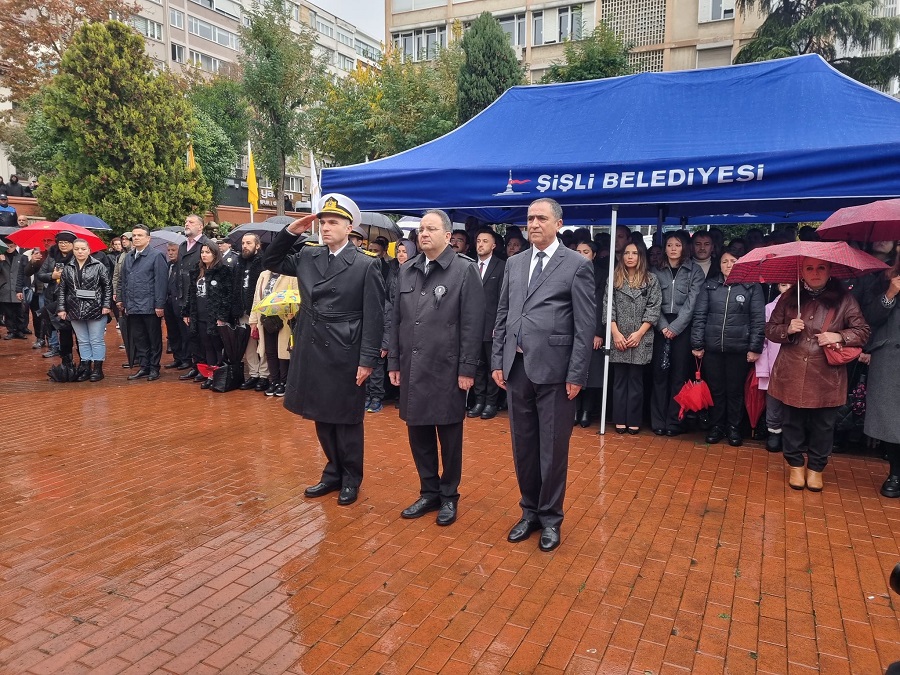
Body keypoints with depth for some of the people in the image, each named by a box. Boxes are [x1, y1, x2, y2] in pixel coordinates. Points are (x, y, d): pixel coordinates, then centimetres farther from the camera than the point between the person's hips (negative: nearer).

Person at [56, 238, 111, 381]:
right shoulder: (67, 268, 8)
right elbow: (61, 289, 10)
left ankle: (97, 369, 9)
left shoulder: (99, 266, -2)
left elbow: (108, 286, -2)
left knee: (97, 341, 1)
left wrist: (106, 305, -8)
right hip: (75, 311, 4)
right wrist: (61, 308, 4)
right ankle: (86, 368, 17)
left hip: (96, 310, -4)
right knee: (82, 341, 10)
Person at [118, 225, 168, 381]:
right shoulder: (128, 257, 12)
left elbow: (161, 281, -12)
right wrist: (121, 299, 11)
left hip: (150, 306, -6)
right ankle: (143, 367, 20)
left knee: (154, 339, 6)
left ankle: (154, 368, 15)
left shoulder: (156, 256, -8)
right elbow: (122, 280, 17)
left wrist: (159, 304, -16)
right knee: (138, 339, 11)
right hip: (132, 307, 6)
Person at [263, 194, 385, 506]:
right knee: (321, 418, 16)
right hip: (312, 352, 6)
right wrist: (289, 232, 4)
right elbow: (270, 262, 19)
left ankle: (351, 479, 26)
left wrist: (367, 360, -13)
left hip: (345, 356, -5)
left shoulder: (366, 265, -9)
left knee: (346, 420, 8)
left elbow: (374, 317, -10)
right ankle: (334, 473, 33)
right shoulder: (308, 256, 6)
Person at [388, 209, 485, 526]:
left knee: (449, 435, 8)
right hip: (412, 369, 5)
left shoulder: (465, 270, -6)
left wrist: (467, 369, -13)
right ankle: (429, 492, 29)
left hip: (447, 369, -5)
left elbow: (473, 324, -9)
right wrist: (394, 362, 10)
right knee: (418, 433, 12)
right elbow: (396, 320, 12)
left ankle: (449, 496, 25)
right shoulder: (407, 271, 10)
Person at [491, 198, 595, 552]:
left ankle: (550, 517, 25)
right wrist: (497, 361, 7)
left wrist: (576, 374, -11)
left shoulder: (577, 265, -4)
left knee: (553, 448, 7)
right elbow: (502, 316, 13)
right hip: (517, 367, 5)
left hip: (554, 369, -5)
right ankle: (530, 511, 32)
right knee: (523, 445, 14)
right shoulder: (514, 264, 11)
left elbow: (585, 324, -7)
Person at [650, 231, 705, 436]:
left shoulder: (695, 271, 4)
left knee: (679, 374, -1)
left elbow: (691, 303, -4)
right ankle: (658, 421, 4)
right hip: (661, 326, 1)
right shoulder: (657, 270, 9)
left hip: (683, 327, -1)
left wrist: (675, 327, -12)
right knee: (659, 372, 0)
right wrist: (663, 326, -10)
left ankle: (674, 421, 5)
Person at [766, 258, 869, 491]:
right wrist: (787, 330, -13)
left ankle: (816, 468, 28)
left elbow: (863, 331, 4)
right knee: (792, 421, 9)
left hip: (826, 376, -1)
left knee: (823, 425, 8)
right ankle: (796, 464, 29)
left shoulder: (844, 300, 1)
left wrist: (839, 336, -14)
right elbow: (770, 329, 8)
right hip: (792, 374, 1)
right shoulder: (788, 298, 4)